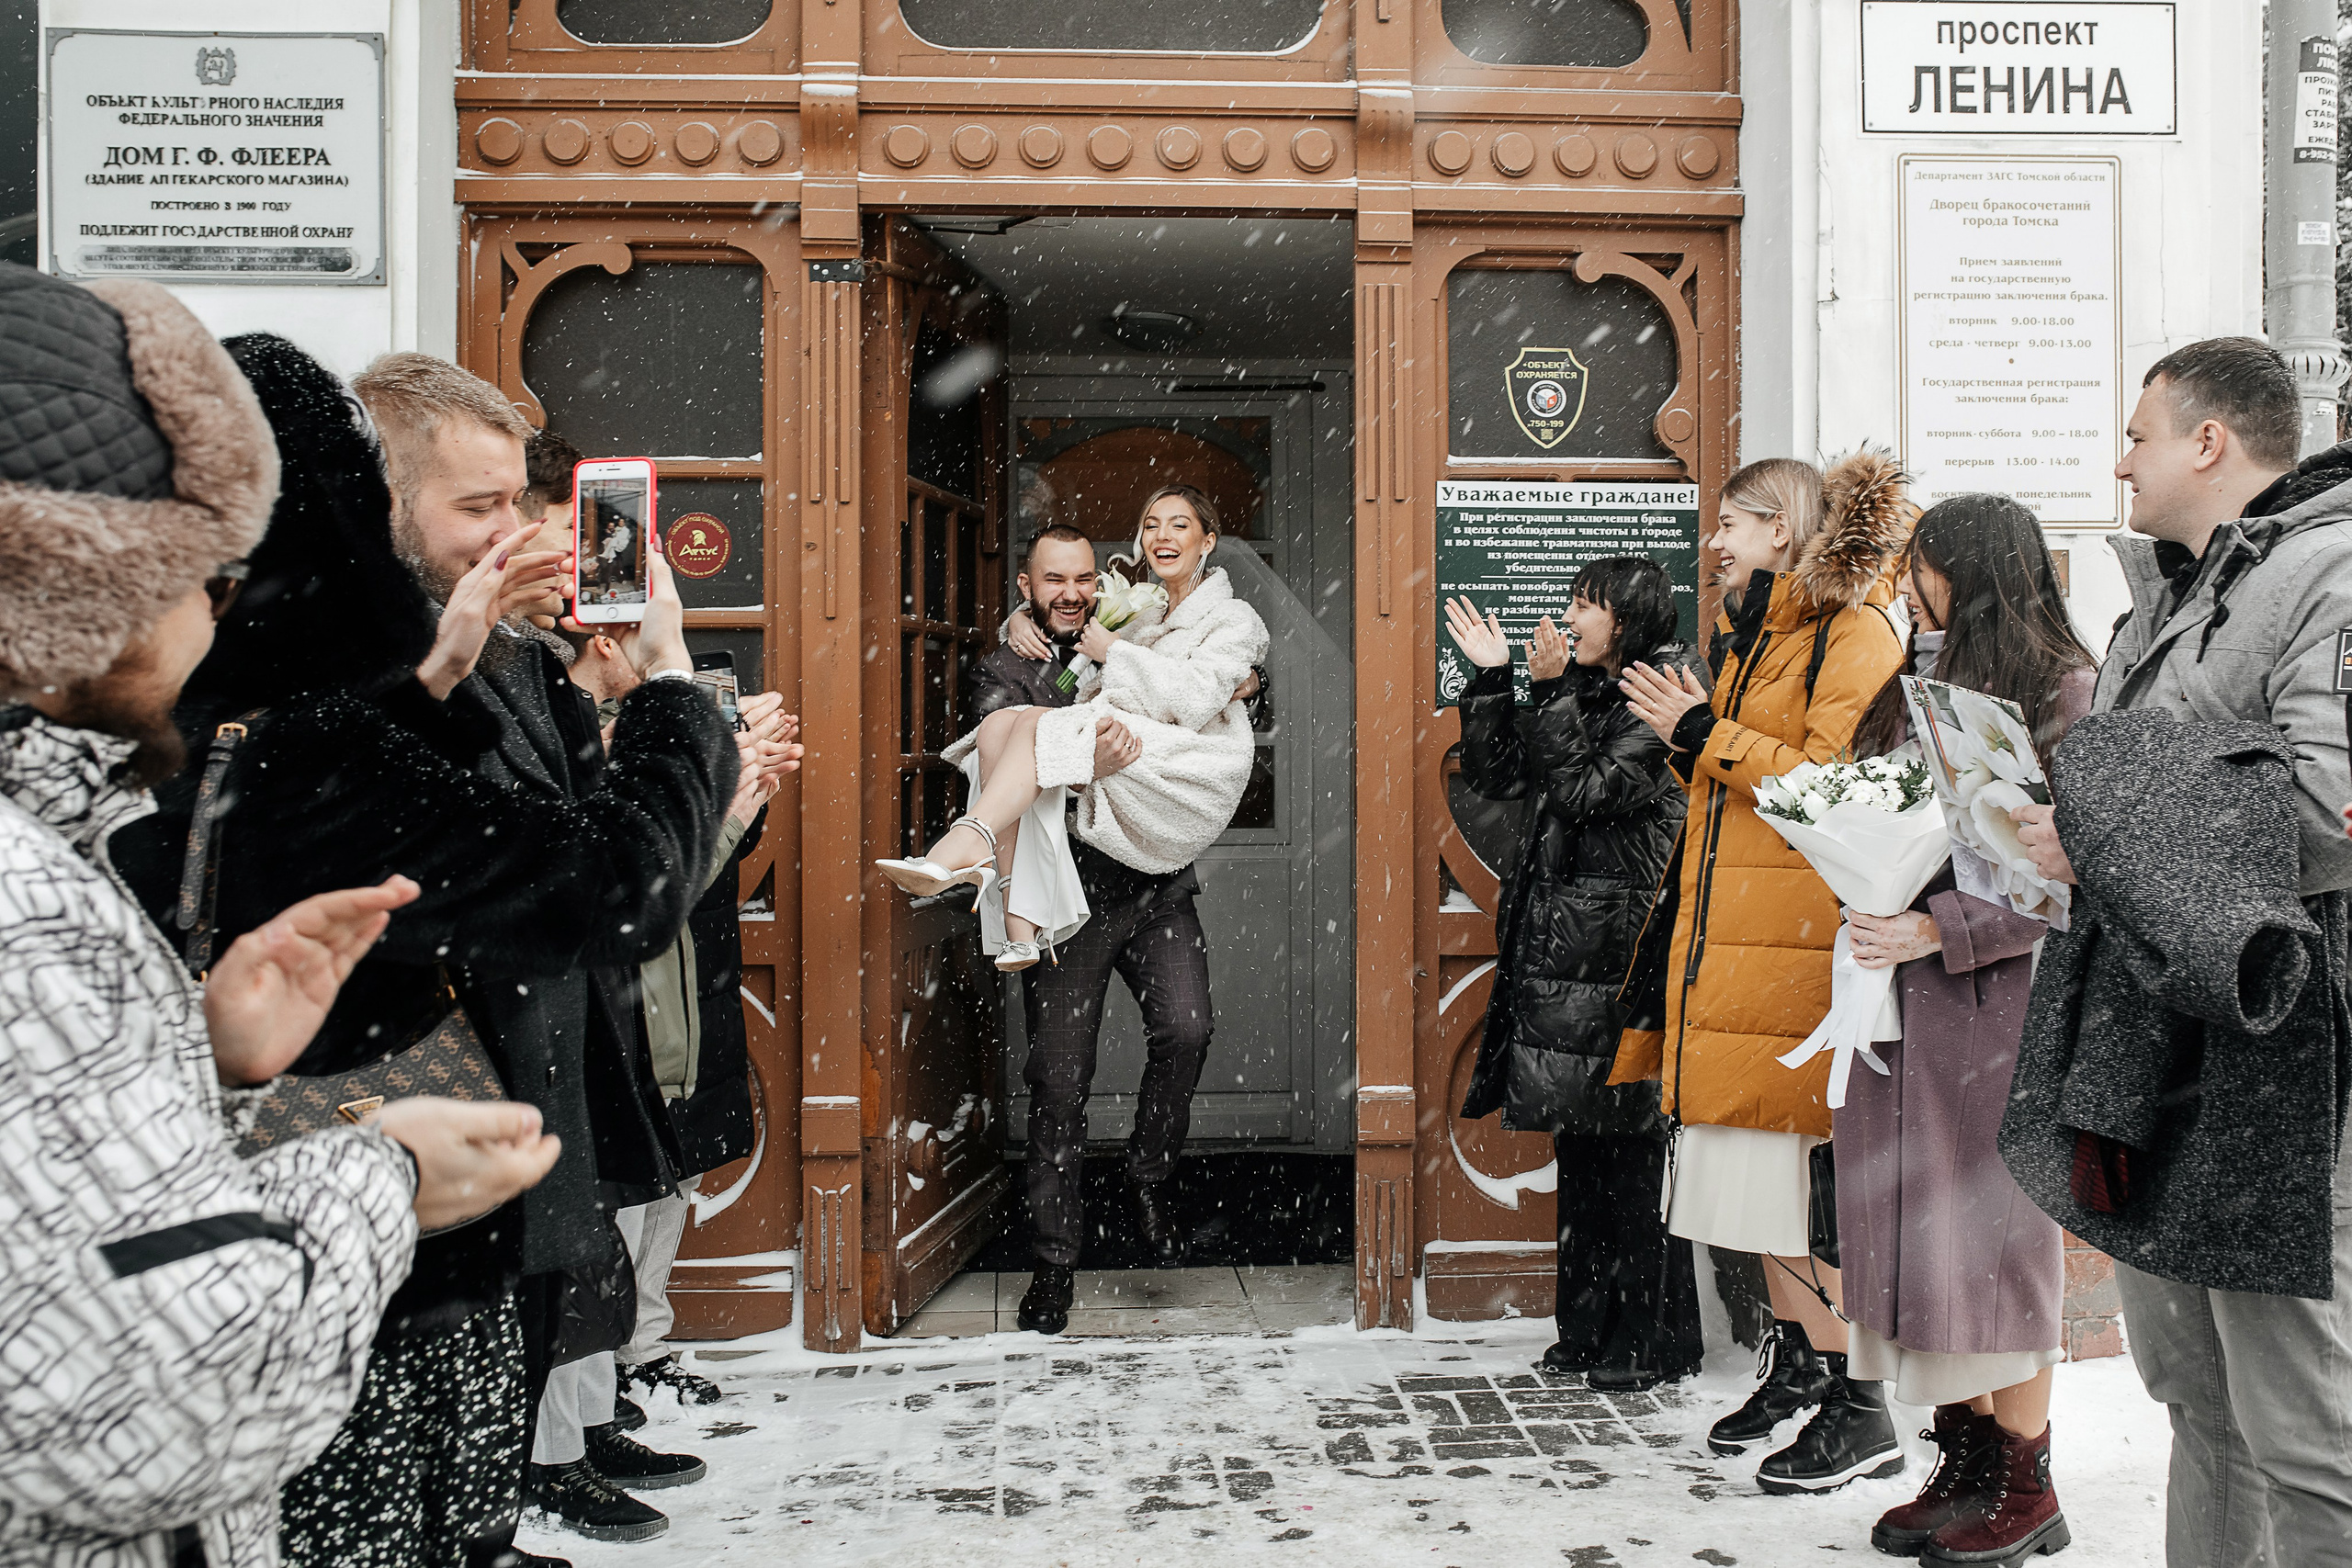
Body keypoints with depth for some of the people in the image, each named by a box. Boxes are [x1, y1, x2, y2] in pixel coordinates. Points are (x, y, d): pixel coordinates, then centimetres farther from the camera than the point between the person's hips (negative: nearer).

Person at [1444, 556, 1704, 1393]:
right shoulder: (1585, 696, 16)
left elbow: (1585, 789, -17)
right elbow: (1496, 773, 16)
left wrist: (1550, 689, -14)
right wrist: (1491, 678, 9)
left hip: (1622, 953, -8)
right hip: (1568, 951, 9)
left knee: (1631, 1144, -2)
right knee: (1583, 1143, 13)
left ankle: (1651, 1340, 11)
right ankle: (1590, 1327, 24)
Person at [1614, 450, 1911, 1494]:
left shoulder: (1852, 633, -8)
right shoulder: (1753, 635, 21)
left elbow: (1834, 782, -19)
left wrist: (1707, 735, -14)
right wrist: (1689, 733, 12)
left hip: (1806, 938, -9)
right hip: (1731, 938, 9)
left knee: (1814, 1171, -7)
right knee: (1758, 1160, 14)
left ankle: (1861, 1412, 4)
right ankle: (1795, 1362, 28)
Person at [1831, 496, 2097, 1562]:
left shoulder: (2063, 692, -6)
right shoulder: (1917, 687, 16)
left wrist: (1938, 930, -17)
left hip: (1996, 998, -6)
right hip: (1898, 995, 7)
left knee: (1993, 1230, 0)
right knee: (1917, 1227, 8)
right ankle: (1965, 1466, 21)